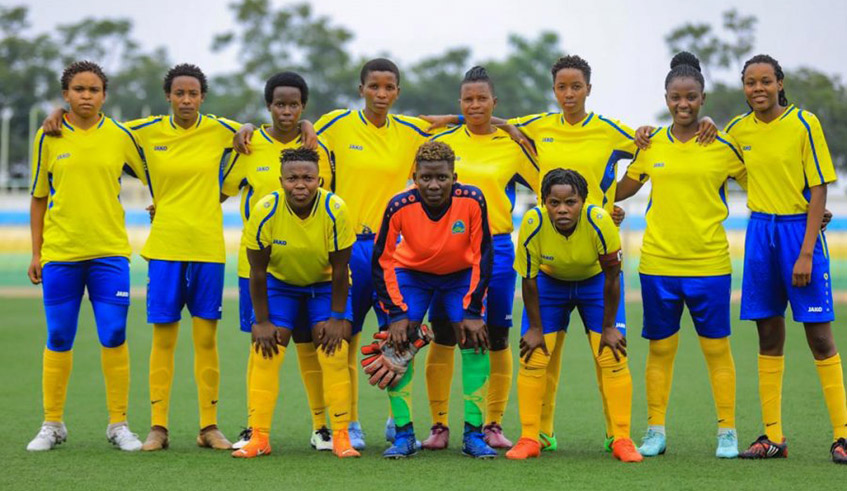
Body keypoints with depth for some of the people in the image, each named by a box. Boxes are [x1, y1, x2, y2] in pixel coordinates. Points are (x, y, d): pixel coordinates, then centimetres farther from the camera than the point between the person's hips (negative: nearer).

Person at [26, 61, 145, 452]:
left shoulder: (120, 137, 2)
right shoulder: (48, 137, 3)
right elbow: (38, 198, 8)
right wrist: (35, 252, 6)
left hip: (109, 251, 0)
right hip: (59, 253, 0)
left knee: (114, 337, -4)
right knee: (58, 339, 5)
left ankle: (118, 424, 6)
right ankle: (52, 424, 15)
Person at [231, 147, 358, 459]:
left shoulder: (335, 210, -26)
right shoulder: (265, 211, -25)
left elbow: (340, 270, -16)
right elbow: (258, 272, -14)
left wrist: (337, 318, -14)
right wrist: (262, 321, -13)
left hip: (325, 284, -1)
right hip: (280, 283, 1)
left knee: (335, 349, -13)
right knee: (265, 352, -10)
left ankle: (341, 436, -6)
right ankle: (259, 437, -4)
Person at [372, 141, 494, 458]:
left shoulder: (472, 201, -29)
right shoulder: (399, 207, -29)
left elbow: (482, 256, -16)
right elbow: (382, 261, -15)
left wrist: (472, 312, -17)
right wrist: (396, 313, -18)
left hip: (461, 275, 0)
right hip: (411, 273, 0)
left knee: (476, 342, -13)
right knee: (398, 342, -13)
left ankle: (473, 434, -5)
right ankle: (404, 435, -7)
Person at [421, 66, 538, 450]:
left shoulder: (513, 145, 4)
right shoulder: (442, 142, 7)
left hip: (496, 247, 0)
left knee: (496, 338, 3)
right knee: (443, 336, -2)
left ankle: (493, 425, 12)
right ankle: (439, 425, 4)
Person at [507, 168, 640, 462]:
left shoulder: (599, 221, -34)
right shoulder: (533, 223, -32)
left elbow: (612, 276, -20)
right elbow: (528, 279, -17)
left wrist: (609, 328, -13)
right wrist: (535, 327, -11)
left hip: (595, 282, -1)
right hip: (550, 282, 1)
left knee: (613, 358, -8)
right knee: (533, 358, -5)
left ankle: (622, 440, 3)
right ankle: (529, 439, 7)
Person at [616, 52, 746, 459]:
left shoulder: (724, 146, -1)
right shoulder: (651, 144, 5)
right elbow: (624, 188, 18)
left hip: (709, 263, -2)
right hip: (657, 262, 2)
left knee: (716, 348, 2)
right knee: (660, 348, 7)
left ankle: (727, 432, 11)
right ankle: (655, 431, 16)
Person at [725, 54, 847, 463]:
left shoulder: (804, 124, -8)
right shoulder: (739, 129, 6)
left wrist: (806, 253, -15)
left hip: (799, 229, -4)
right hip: (760, 230, 5)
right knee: (769, 337, 7)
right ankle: (773, 437, 12)